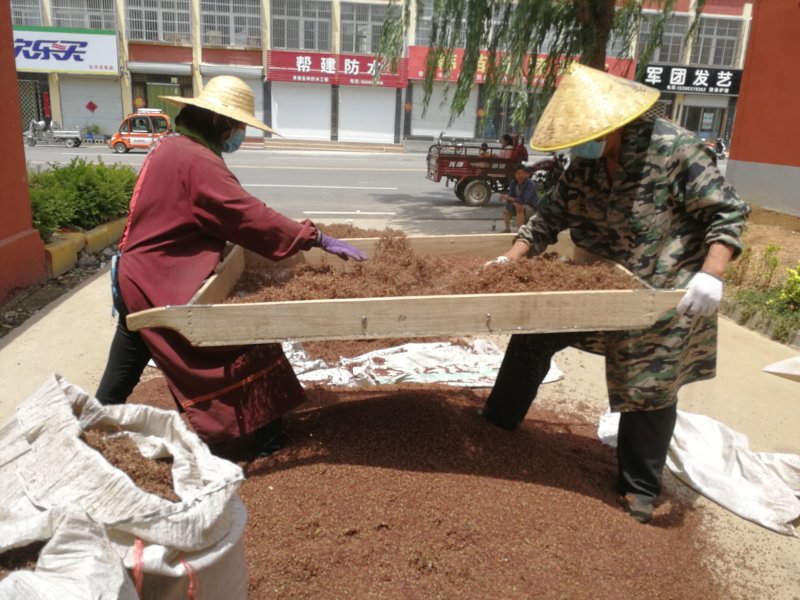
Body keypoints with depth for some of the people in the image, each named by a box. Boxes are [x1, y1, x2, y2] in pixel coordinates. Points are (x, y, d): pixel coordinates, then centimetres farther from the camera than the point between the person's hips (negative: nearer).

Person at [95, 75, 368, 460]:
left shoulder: (173, 148, 11)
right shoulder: (196, 160, -21)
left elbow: (222, 219, 13)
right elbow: (249, 217, -26)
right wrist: (317, 239, -24)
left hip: (139, 278, 10)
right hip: (161, 285, -10)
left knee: (127, 366, 24)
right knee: (219, 357, 0)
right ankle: (243, 439, 11)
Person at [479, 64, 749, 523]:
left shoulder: (673, 148, -20)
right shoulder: (585, 164, -2)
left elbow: (728, 212, -18)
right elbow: (553, 214, 3)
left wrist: (711, 276, -30)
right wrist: (513, 258, -7)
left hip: (663, 293, -6)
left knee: (649, 390, 5)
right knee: (533, 337, 8)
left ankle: (640, 489, 26)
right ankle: (497, 424, 28)